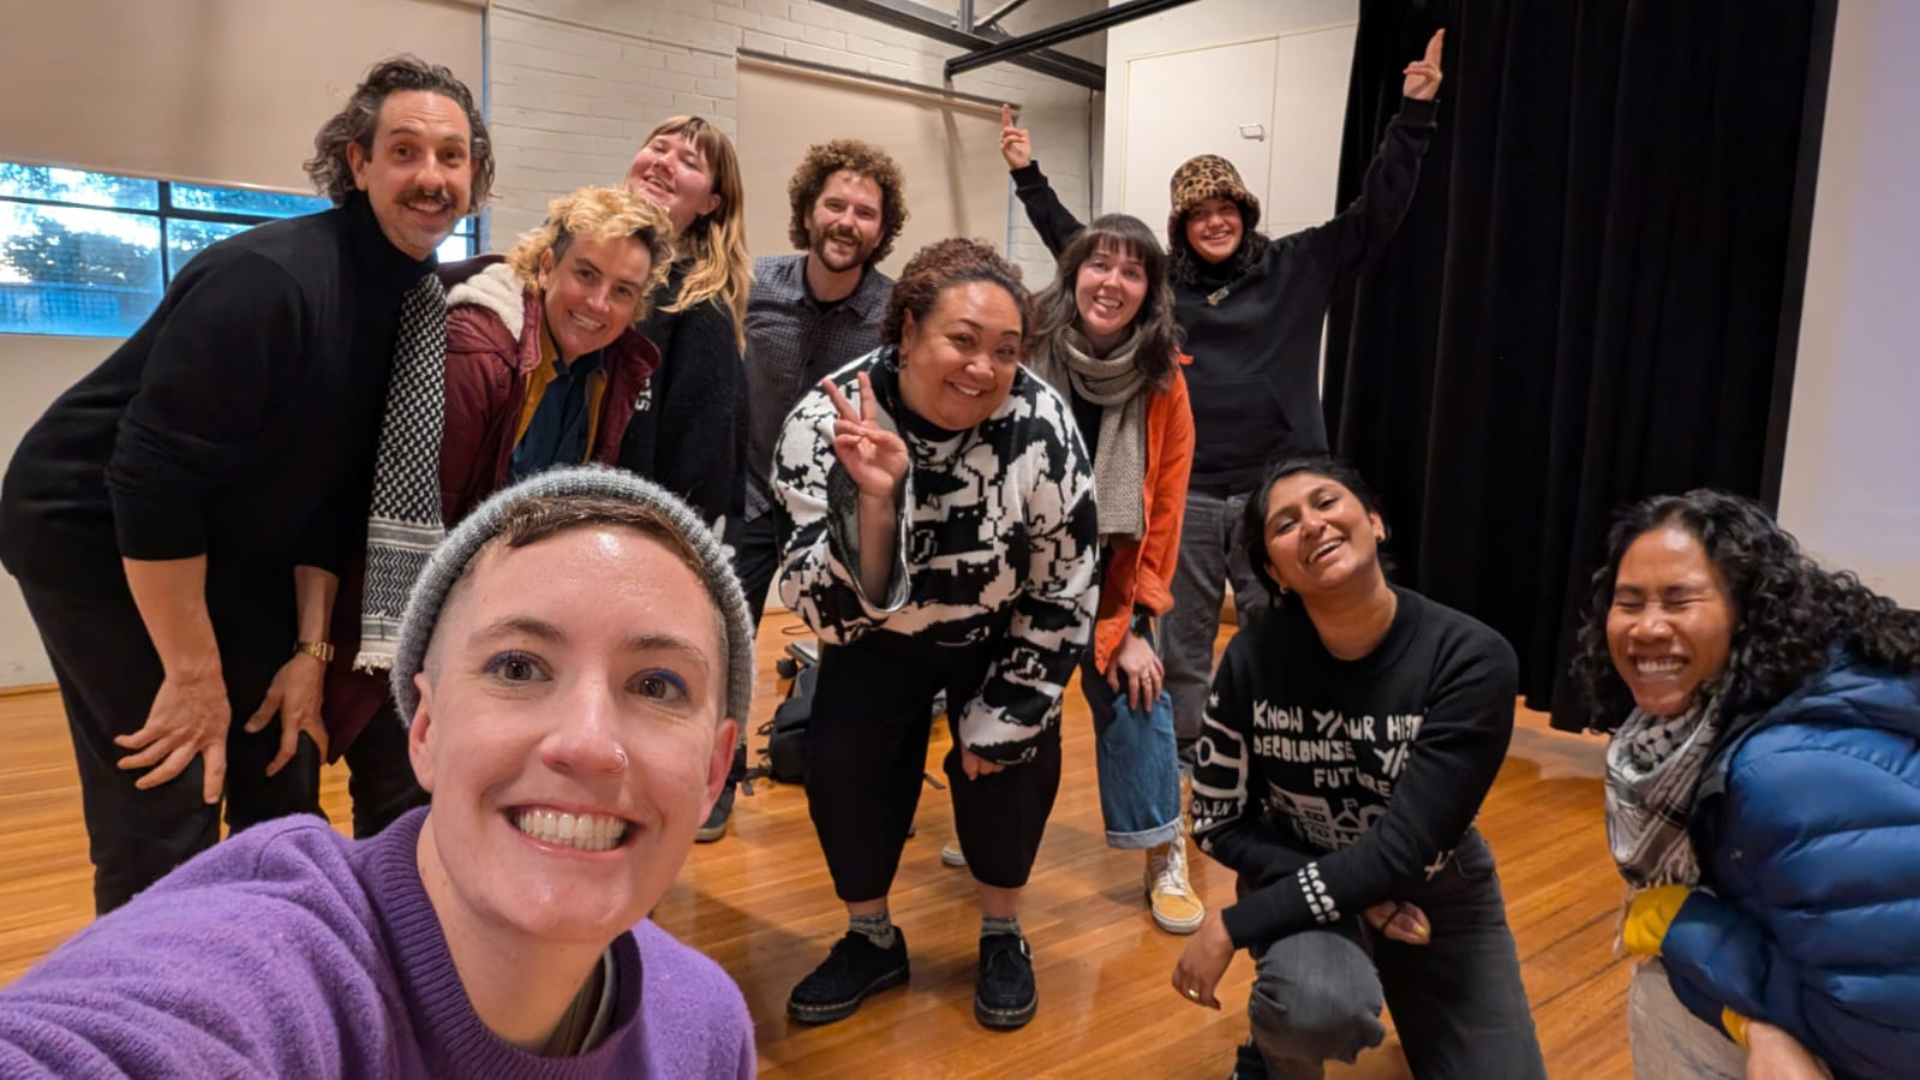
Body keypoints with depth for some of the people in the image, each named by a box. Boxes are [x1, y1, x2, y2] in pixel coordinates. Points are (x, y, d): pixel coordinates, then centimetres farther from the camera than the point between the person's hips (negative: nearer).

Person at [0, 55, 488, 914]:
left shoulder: (420, 303, -3)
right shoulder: (266, 280, -27)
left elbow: (338, 486, 2)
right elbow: (151, 482, -28)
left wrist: (312, 646, -1)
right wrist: (195, 675, -22)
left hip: (231, 547, 8)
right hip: (93, 533, -7)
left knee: (284, 780, 10)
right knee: (165, 812, -9)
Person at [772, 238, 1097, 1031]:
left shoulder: (1043, 427, -30)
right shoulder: (824, 424, -30)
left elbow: (1062, 595, -17)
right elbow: (828, 607, -36)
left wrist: (1004, 717, -13)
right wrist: (873, 500, -53)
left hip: (999, 635, 0)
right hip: (878, 636, 1)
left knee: (1011, 755, -14)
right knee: (839, 758, -12)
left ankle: (1002, 935, 14)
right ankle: (871, 938, 15)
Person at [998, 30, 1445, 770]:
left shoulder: (1297, 267, 3)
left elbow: (1376, 211, 1)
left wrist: (1414, 114, -5)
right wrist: (1027, 176, 11)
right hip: (1184, 494, 1)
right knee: (1180, 643, 13)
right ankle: (1183, 762, 29)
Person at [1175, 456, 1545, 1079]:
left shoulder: (1472, 660, -25)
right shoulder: (1252, 659, -20)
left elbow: (1402, 849, -28)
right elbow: (1218, 825, -9)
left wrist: (1234, 927, -27)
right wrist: (1354, 902, -20)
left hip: (1436, 893, 2)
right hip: (1299, 881, -1)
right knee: (1320, 1004, -33)